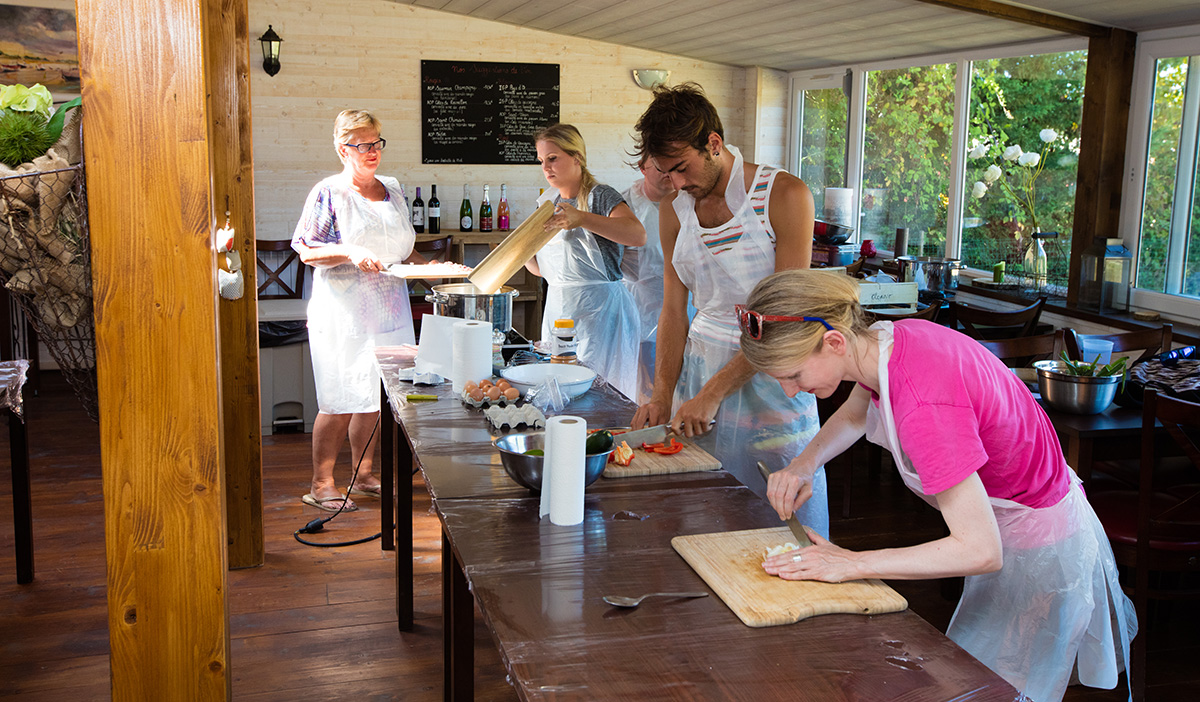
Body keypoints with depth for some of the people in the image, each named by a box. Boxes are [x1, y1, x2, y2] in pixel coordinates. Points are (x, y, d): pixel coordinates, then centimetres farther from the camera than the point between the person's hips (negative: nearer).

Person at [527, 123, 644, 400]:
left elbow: (638, 235, -28)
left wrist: (581, 219, -37)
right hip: (557, 308, 7)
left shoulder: (600, 196, -8)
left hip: (598, 310, -7)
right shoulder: (548, 202, 13)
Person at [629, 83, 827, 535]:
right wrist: (662, 395, -4)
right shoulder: (674, 210, 7)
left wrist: (712, 392, -18)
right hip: (699, 365, 5)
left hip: (769, 378, -4)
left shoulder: (785, 196, -11)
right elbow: (674, 309, 9)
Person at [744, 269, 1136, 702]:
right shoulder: (888, 339, -14)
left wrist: (851, 564, -34)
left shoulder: (923, 406, -39)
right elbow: (855, 414, 11)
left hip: (1038, 548, -8)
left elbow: (980, 551, -38)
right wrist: (804, 464, -8)